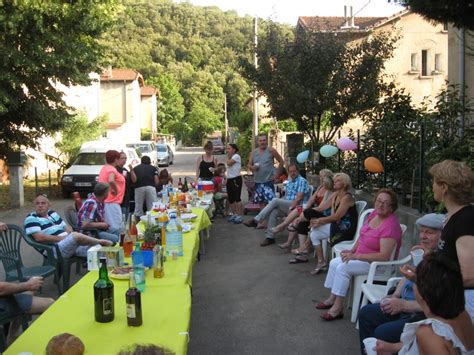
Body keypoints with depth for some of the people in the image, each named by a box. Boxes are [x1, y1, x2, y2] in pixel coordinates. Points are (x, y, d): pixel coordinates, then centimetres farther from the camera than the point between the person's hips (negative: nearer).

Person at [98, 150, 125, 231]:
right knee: (116, 228, -8)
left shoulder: (104, 168, 15)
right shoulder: (111, 169, -15)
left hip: (105, 202, 10)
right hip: (112, 203, -10)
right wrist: (115, 190, -20)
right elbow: (111, 181, -35)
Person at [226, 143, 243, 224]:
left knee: (237, 198, -10)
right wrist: (227, 180, 15)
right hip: (230, 179, 10)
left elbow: (229, 163, -18)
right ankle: (234, 214, 21)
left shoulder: (236, 156, -7)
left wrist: (228, 157, -1)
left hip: (236, 179, -10)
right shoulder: (231, 158, 21)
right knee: (230, 199, 11)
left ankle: (239, 216, -8)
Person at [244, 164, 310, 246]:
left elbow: (299, 197, -15)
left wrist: (291, 207, -21)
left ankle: (255, 221, -24)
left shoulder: (302, 181, -4)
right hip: (287, 206, 7)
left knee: (275, 201, -26)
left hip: (297, 207, -7)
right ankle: (270, 237, -22)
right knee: (273, 212, -24)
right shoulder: (289, 182, 23)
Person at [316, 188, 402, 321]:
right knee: (334, 262, 5)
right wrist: (352, 250, 1)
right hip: (361, 256, 9)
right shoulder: (374, 214, -1)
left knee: (342, 267, -20)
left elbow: (384, 256, -30)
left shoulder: (390, 225, -27)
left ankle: (337, 308, -10)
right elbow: (362, 235, 15)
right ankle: (332, 298, 17)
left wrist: (356, 256, -28)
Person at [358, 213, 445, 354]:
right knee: (366, 313, 9)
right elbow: (408, 277, 22)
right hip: (405, 307, 10)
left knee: (382, 332, -23)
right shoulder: (425, 253, 8)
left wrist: (403, 305, -22)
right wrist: (395, 295, 4)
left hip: (424, 316, -10)